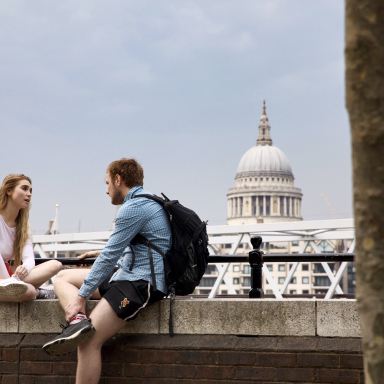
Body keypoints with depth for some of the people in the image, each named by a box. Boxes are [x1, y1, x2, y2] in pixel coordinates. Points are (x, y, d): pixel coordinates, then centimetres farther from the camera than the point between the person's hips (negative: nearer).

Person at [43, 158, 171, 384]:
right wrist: (103, 257, 31)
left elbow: (110, 256, -15)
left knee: (89, 341, -20)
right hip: (129, 275, 11)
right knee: (63, 278, 9)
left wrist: (81, 295, -11)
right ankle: (79, 321, -16)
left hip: (141, 283, -11)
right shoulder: (146, 203, 19)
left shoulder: (134, 207, -13)